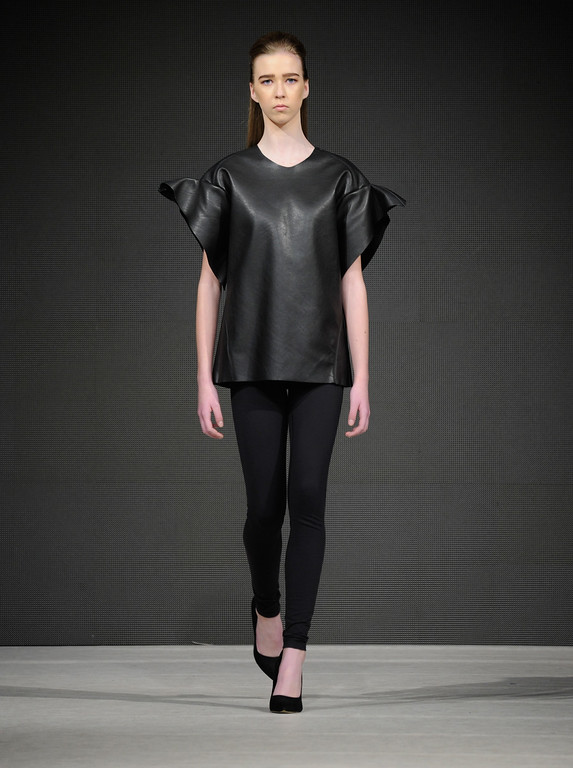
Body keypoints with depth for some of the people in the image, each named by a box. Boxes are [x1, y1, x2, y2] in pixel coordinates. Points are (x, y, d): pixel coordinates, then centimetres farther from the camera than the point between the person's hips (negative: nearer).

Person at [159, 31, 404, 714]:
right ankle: (266, 608, 30)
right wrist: (205, 382, 0)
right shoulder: (229, 177, 5)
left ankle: (292, 657, -6)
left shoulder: (337, 178, 6)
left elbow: (352, 282, 5)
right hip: (252, 362, 0)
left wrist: (361, 381, 0)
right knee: (265, 503, -1)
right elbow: (209, 282, 5)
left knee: (308, 498, -9)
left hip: (320, 362, 0)